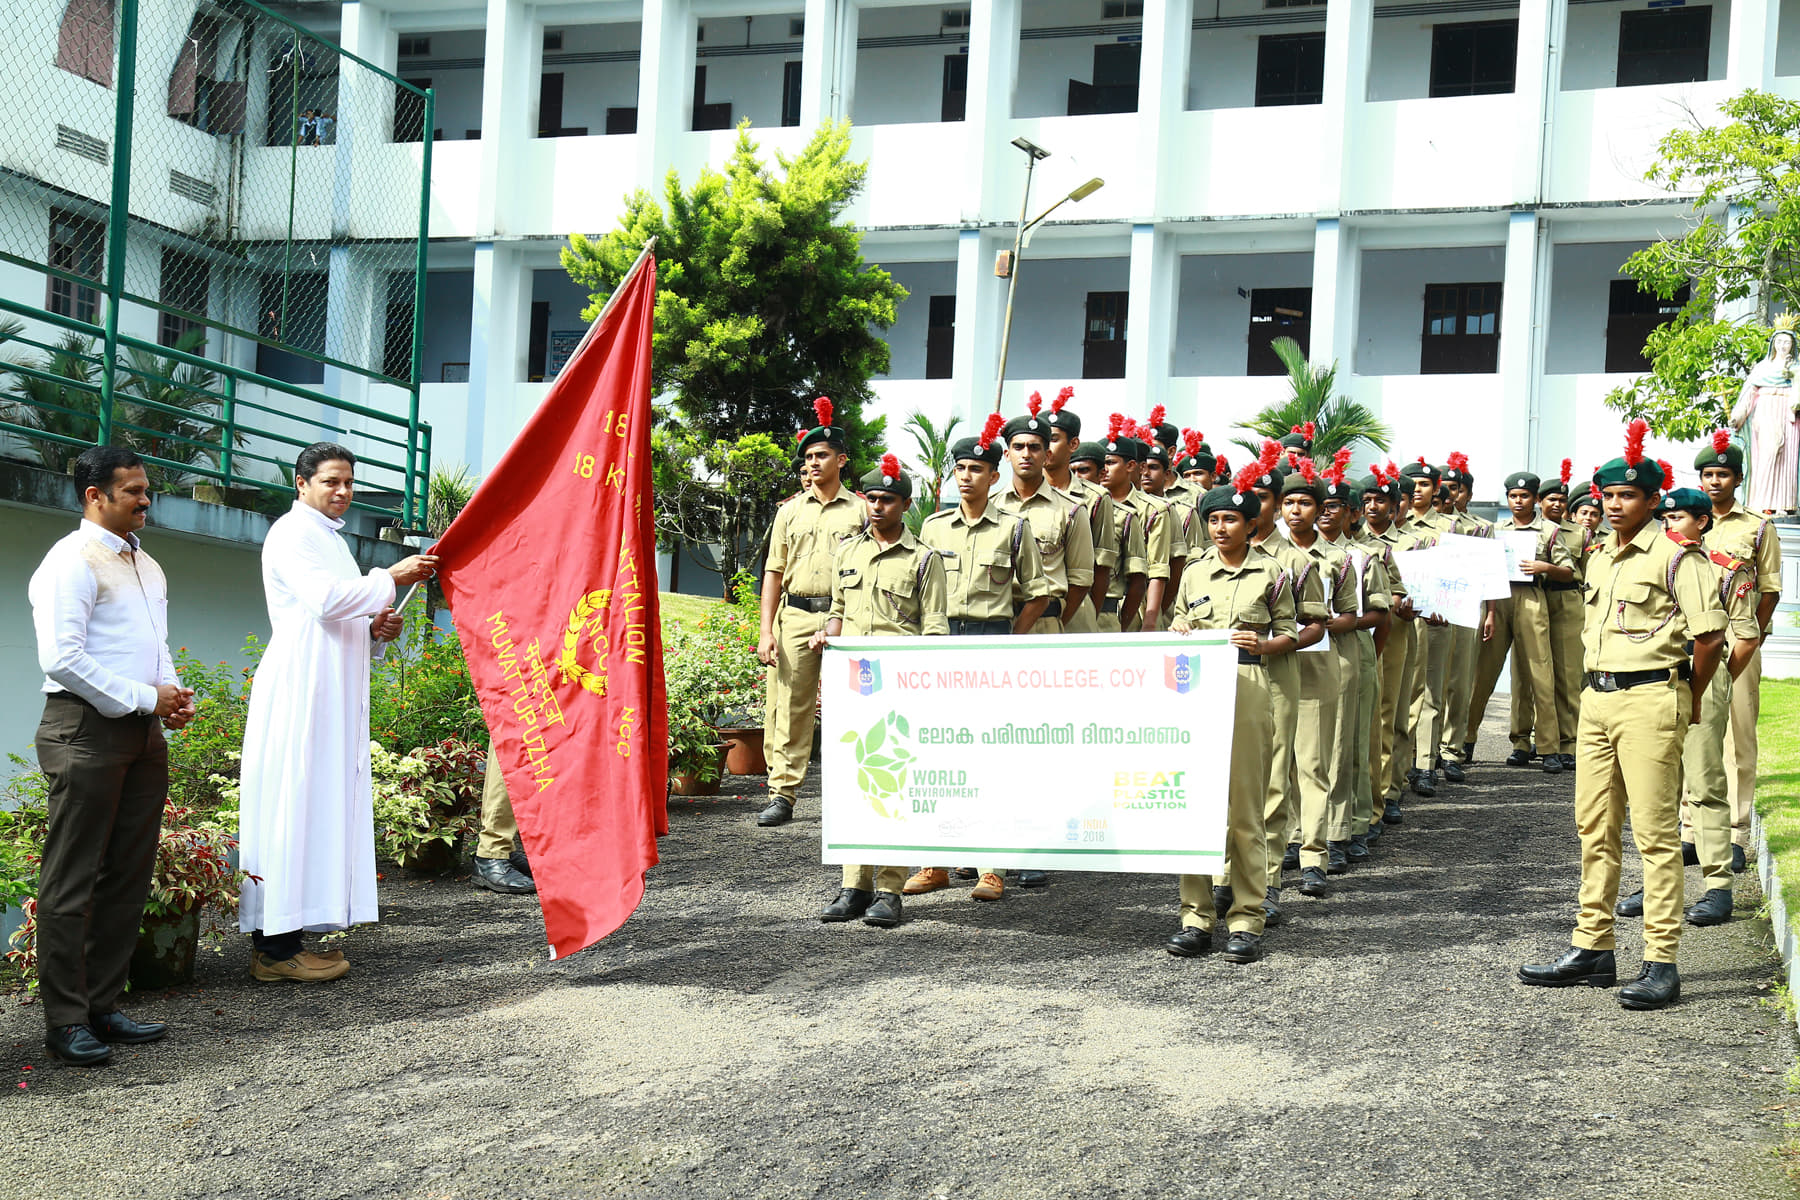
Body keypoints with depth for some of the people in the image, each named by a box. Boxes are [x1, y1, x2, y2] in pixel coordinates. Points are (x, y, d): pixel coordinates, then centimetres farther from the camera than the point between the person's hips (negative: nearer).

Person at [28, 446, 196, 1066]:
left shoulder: (147, 566, 19)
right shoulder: (72, 562, -9)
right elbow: (62, 659, -17)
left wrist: (174, 692, 7)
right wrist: (146, 699, -15)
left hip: (143, 733, 9)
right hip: (87, 730, -9)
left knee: (128, 876, 10)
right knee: (72, 881, -4)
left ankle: (102, 1007, 18)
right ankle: (65, 1021, 0)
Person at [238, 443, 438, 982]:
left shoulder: (331, 539, 24)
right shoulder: (292, 533, -5)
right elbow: (323, 599, -19)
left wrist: (375, 629, 10)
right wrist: (391, 578, -13)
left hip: (334, 697, 9)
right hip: (299, 690, -9)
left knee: (321, 807, 5)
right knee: (291, 805, -11)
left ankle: (281, 938, 6)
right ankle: (275, 946, -11)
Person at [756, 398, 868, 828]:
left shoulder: (861, 511, 6)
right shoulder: (790, 512, 14)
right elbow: (774, 572, 13)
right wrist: (766, 630, 3)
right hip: (795, 616, 2)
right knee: (788, 708, -1)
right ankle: (782, 795, 3)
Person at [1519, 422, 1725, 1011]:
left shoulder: (1674, 557, -9)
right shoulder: (1599, 559, 15)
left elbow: (1710, 635, -13)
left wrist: (1688, 699, -3)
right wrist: (1599, 687, 18)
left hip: (1649, 700, -8)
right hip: (1597, 699, 8)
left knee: (1655, 832, -7)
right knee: (1595, 828, 11)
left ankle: (1662, 964, -5)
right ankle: (1592, 950, 18)